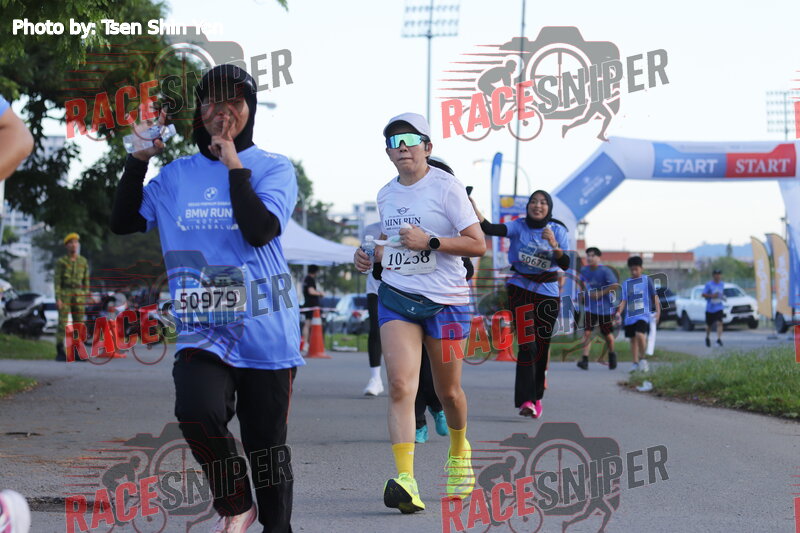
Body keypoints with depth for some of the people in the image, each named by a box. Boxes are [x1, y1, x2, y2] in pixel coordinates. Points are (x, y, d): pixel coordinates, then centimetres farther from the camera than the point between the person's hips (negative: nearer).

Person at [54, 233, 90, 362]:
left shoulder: (83, 261, 8)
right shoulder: (61, 261, -3)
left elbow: (86, 281, 11)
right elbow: (57, 281, -5)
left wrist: (85, 299, 5)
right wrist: (57, 299, -14)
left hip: (78, 296, 4)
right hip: (64, 294, -3)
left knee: (79, 324, 0)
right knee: (63, 323, -7)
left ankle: (77, 354, 5)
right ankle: (60, 353, -3)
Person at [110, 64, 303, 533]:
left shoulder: (274, 169, 0)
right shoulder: (178, 174, 11)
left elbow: (261, 230, -15)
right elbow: (124, 221, 12)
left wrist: (234, 165, -14)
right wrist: (139, 159, 4)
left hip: (265, 333, -1)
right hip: (203, 333, 2)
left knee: (266, 443, 5)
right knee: (198, 412, -25)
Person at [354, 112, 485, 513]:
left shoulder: (446, 186, -7)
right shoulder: (386, 195, 10)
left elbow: (478, 245, -10)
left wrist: (430, 242, -21)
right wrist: (371, 255, 6)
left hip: (445, 300, -3)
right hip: (396, 298, 3)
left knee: (448, 391, 10)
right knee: (400, 386, -16)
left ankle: (459, 450, 42)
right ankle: (405, 481, -24)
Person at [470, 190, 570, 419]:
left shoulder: (557, 230, 1)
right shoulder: (519, 226, -4)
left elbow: (565, 264, -8)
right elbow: (490, 228, -22)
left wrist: (554, 244, -24)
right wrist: (474, 208, -38)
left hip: (547, 292, 2)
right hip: (521, 290, -2)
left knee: (542, 346, 6)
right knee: (527, 344, -15)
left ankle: (536, 396, 21)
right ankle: (527, 400, -21)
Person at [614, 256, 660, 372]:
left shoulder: (647, 280, 4)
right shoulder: (626, 283, 12)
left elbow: (654, 296, 5)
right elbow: (624, 300, 10)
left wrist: (658, 311, -3)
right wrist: (619, 312, -6)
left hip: (644, 314, -4)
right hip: (630, 316, 4)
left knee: (640, 335, -23)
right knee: (633, 339, 6)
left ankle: (643, 359, -8)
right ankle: (635, 363, 14)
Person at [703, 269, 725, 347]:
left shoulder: (722, 284, 6)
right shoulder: (709, 285, -8)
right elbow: (703, 294, -9)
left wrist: (723, 297, 3)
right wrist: (712, 296, -21)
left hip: (719, 308, 2)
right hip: (710, 308, -2)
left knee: (719, 323, -18)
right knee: (709, 325, 11)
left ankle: (719, 339, -22)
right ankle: (707, 338, 37)